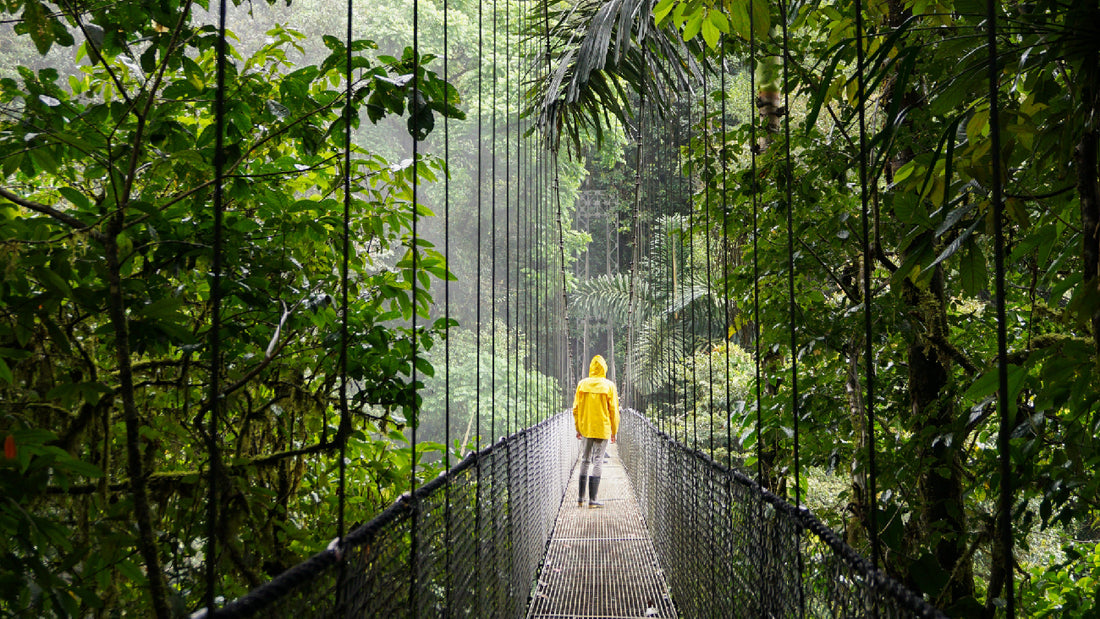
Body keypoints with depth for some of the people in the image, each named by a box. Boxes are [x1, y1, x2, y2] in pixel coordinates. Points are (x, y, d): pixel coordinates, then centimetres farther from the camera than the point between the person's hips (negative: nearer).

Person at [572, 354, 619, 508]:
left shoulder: (582, 384, 1)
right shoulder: (608, 385, -6)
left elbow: (576, 409, 5)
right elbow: (614, 410, -4)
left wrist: (578, 428, 14)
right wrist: (614, 431, 4)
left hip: (586, 428, 3)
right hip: (602, 429, -3)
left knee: (585, 460, 15)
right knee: (598, 461, 0)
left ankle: (580, 498, 17)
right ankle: (592, 500, -3)